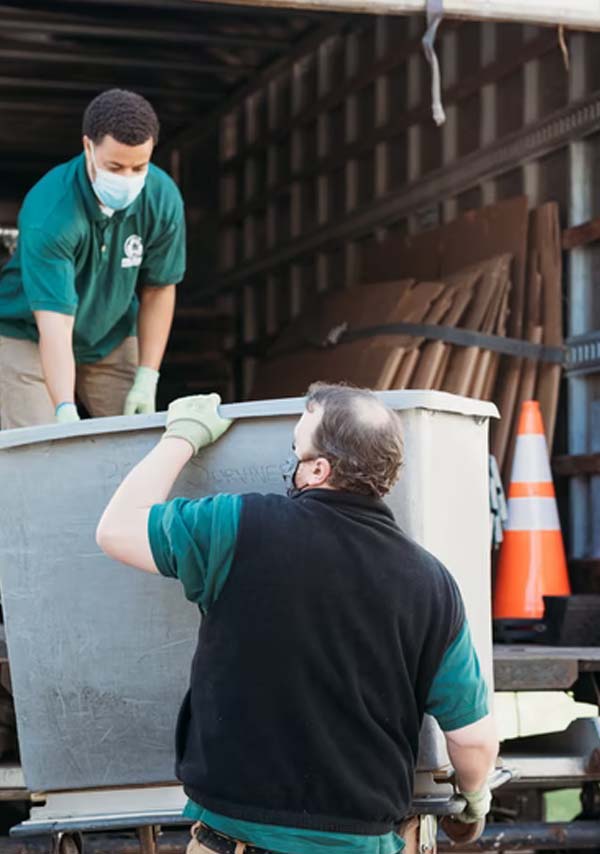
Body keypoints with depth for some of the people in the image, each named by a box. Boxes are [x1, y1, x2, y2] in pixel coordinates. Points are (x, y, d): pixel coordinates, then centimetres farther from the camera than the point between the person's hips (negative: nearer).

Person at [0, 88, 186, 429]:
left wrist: (146, 379, -8)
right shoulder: (49, 212, -33)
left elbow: (158, 289, -4)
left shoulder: (163, 199, -17)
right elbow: (54, 321, -38)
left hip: (112, 339, 4)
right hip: (30, 339, -4)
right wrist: (66, 411, -48)